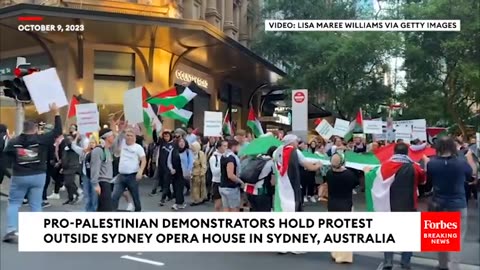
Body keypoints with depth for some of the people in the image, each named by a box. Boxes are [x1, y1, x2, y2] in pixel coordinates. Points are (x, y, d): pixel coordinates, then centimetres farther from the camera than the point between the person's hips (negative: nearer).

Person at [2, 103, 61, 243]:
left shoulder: (13, 142, -4)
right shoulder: (41, 140, -8)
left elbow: (5, 159, 2)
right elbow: (57, 131, -5)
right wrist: (56, 113, -2)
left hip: (19, 176, 0)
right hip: (38, 176, 0)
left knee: (13, 203, 12)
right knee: (36, 205, 6)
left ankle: (11, 231, 0)